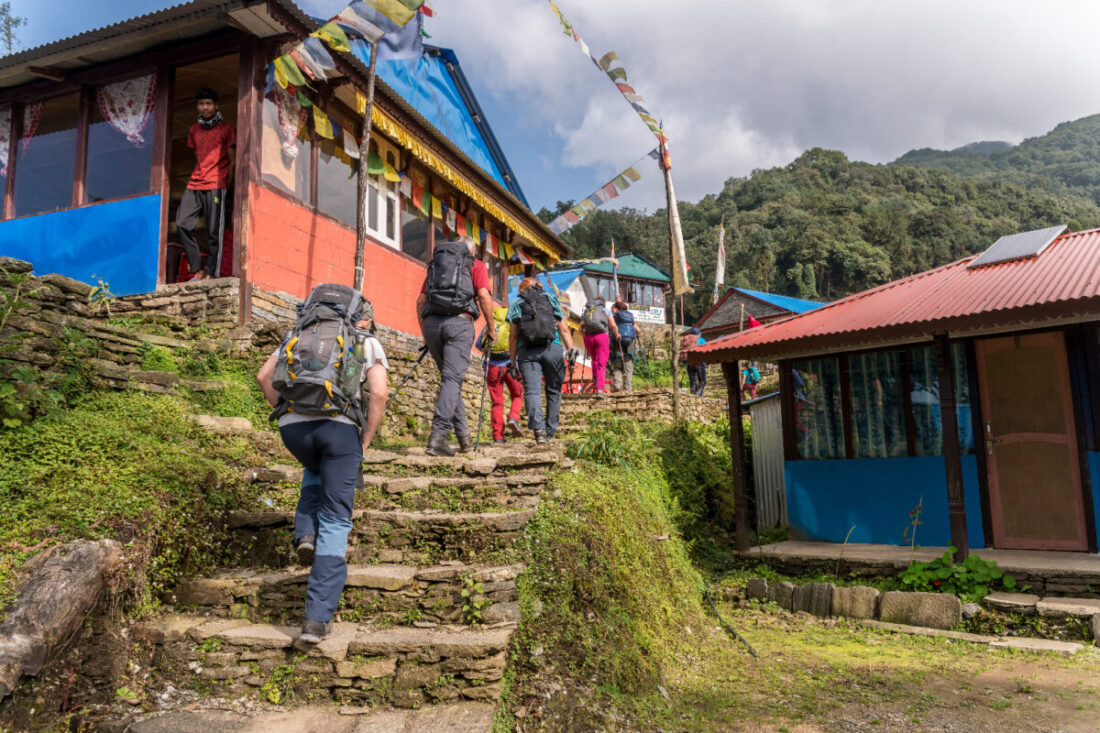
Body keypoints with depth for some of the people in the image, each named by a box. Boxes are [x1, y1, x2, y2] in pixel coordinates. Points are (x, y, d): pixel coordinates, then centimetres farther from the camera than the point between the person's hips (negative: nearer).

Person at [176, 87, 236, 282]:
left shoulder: (226, 128, 6)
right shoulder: (194, 130, 20)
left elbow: (232, 161, 3)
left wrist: (227, 185, -4)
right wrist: (200, 177, 12)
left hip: (216, 185, -5)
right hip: (195, 185, 5)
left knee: (215, 231, -9)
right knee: (182, 224, -9)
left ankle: (211, 273, -9)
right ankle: (197, 269, -3)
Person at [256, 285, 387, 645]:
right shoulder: (368, 344, 15)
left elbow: (264, 376, 14)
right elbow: (379, 393, -1)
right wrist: (366, 439, 7)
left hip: (293, 426, 3)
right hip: (340, 425, -3)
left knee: (315, 473, 37)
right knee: (335, 522, 6)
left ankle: (306, 534, 13)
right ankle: (317, 618, 1)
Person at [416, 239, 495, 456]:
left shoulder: (435, 263, 27)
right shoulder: (476, 265, 16)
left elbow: (420, 301, 20)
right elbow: (484, 297, 0)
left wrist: (425, 334, 25)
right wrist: (491, 328, 8)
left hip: (431, 322, 4)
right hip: (459, 322, -4)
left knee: (451, 377, 15)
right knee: (452, 379, -10)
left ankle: (462, 432, 12)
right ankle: (438, 435, -22)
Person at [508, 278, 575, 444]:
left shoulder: (516, 303, 15)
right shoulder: (551, 299, 19)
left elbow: (513, 336, 7)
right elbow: (563, 329, 8)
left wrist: (512, 361, 8)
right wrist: (571, 350, 5)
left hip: (527, 351, -1)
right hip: (552, 348, 1)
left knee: (531, 390, -6)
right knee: (553, 390, 12)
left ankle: (538, 428, -24)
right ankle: (550, 430, 12)